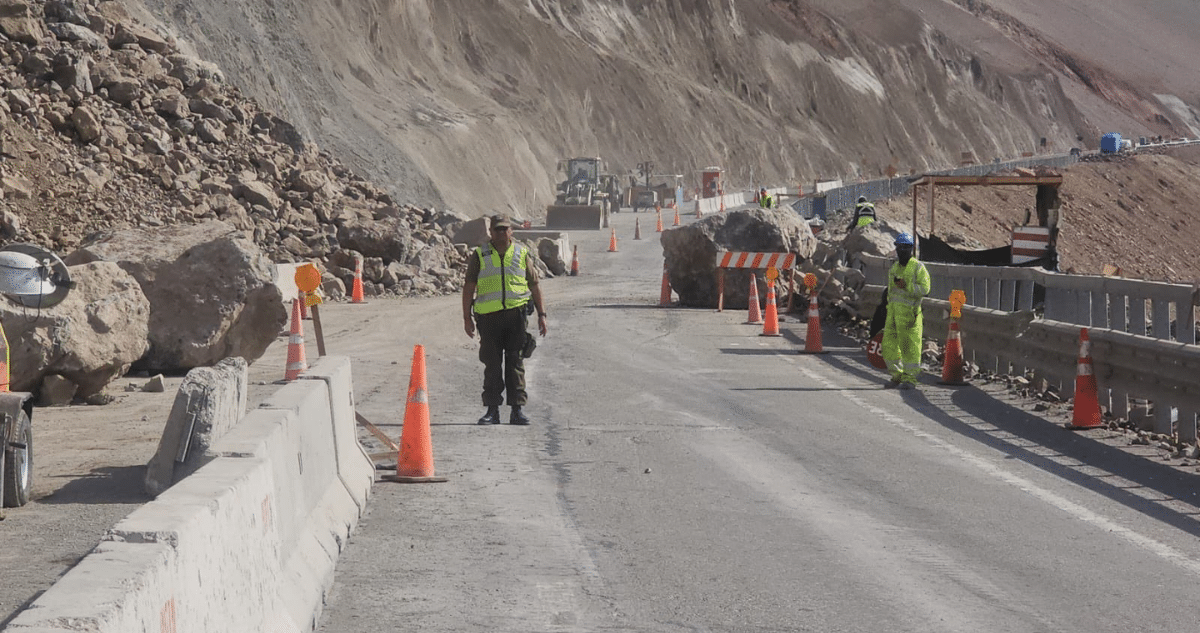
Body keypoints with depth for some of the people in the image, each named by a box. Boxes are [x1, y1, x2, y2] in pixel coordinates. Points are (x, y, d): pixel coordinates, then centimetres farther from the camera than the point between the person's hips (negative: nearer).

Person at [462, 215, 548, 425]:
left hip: (516, 313, 0)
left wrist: (541, 314, 10)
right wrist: (467, 317, 1)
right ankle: (492, 410, 7)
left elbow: (534, 285, 15)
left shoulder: (522, 254, 11)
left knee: (515, 362, 0)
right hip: (488, 315, 0)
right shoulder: (480, 256, 8)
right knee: (492, 364, 3)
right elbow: (469, 287, 7)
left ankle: (517, 409, 3)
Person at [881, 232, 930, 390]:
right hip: (893, 311, 7)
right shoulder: (894, 268, 17)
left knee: (909, 345, -4)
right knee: (889, 344, 6)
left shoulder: (918, 267, -4)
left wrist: (906, 286, -21)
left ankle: (910, 378, 3)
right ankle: (896, 376, 17)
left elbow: (924, 288, -12)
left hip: (909, 312, -7)